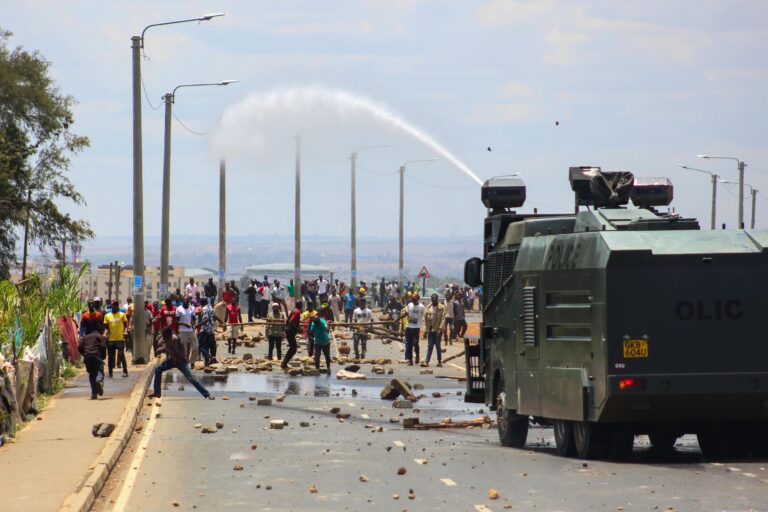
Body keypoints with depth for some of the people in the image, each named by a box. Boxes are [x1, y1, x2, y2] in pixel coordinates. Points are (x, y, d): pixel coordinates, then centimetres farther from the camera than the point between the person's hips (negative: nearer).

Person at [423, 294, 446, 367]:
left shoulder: (441, 308, -4)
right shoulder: (428, 307, 9)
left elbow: (443, 319, -9)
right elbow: (426, 319, 11)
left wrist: (440, 329, -18)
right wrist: (425, 330, 6)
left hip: (437, 330, -4)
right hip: (430, 329, 4)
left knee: (438, 345, 2)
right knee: (429, 346, 2)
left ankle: (439, 361, 11)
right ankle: (427, 362, -2)